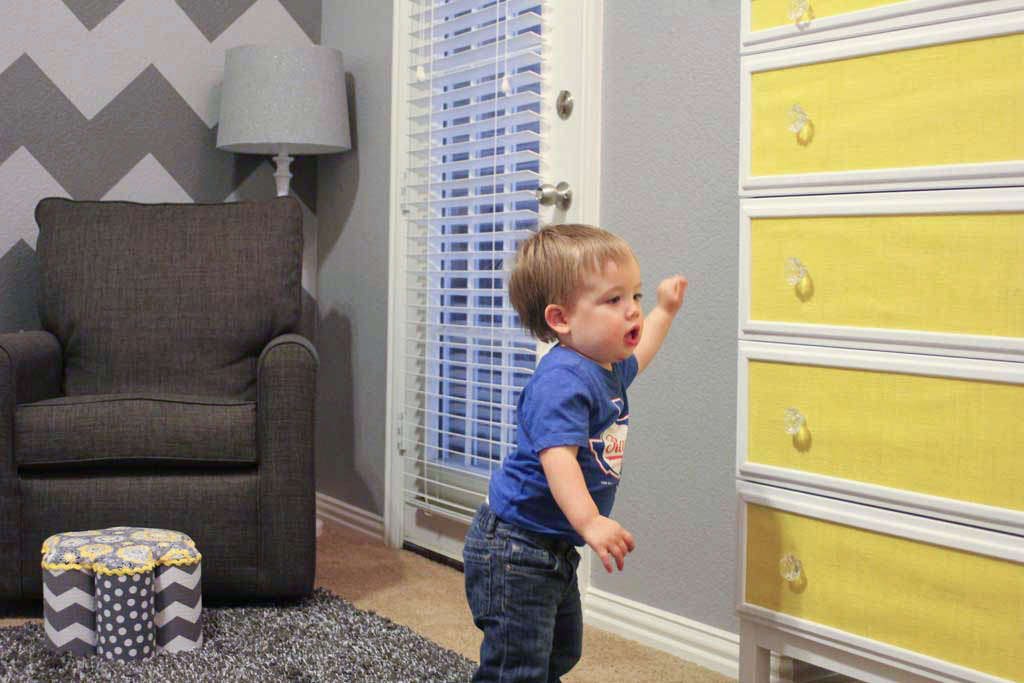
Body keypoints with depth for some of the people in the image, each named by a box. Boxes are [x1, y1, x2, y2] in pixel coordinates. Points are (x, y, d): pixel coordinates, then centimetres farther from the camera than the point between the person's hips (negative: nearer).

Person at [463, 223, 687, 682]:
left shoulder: (606, 368, 7)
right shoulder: (563, 380, -26)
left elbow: (633, 360, 34)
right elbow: (557, 455, -38)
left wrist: (664, 311, 39)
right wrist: (590, 522, -50)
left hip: (555, 550, 11)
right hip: (516, 548, -10)